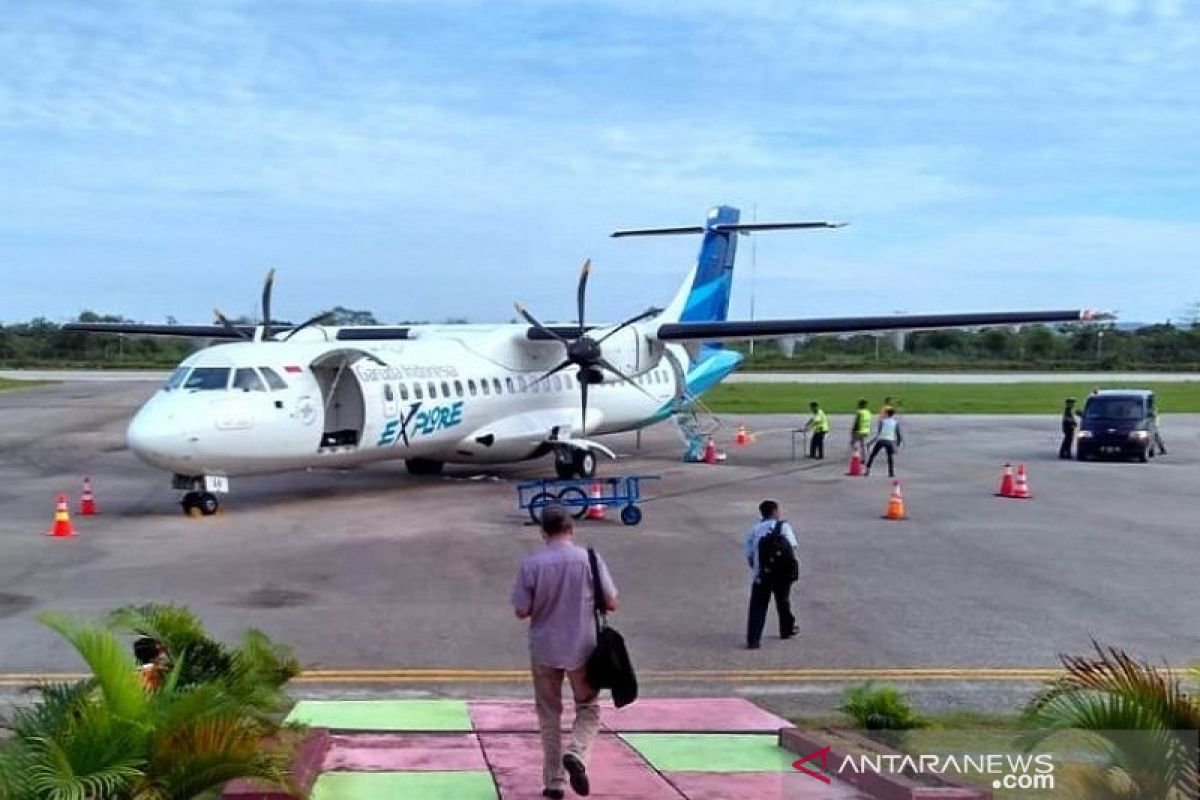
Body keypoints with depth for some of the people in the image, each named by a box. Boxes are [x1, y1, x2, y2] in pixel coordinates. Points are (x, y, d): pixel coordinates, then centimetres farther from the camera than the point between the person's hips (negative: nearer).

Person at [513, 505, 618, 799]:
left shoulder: (531, 565, -9)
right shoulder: (590, 559, -8)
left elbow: (522, 611, -7)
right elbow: (611, 603, -4)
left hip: (544, 651, 0)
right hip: (582, 649, 0)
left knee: (549, 716, 14)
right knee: (588, 709, 15)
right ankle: (576, 754, -12)